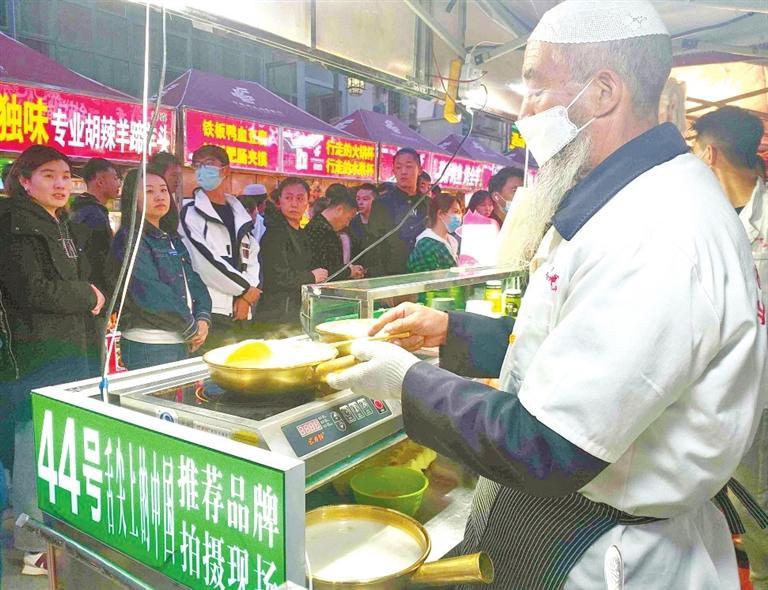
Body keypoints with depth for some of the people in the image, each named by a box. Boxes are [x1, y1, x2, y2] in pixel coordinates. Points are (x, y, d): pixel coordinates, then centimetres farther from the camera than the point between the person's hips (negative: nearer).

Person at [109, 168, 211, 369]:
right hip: (149, 347, -7)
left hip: (183, 343, 8)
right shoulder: (130, 239, -9)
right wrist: (190, 328, -13)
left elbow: (193, 281, 10)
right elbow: (148, 293, -18)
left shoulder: (172, 239, 16)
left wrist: (203, 319, -7)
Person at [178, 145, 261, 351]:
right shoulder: (190, 212, 0)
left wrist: (245, 298, -5)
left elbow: (252, 259, 10)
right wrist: (245, 289, -6)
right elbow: (205, 261, -10)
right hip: (211, 311, -5)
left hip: (240, 313, 5)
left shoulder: (240, 214, 16)